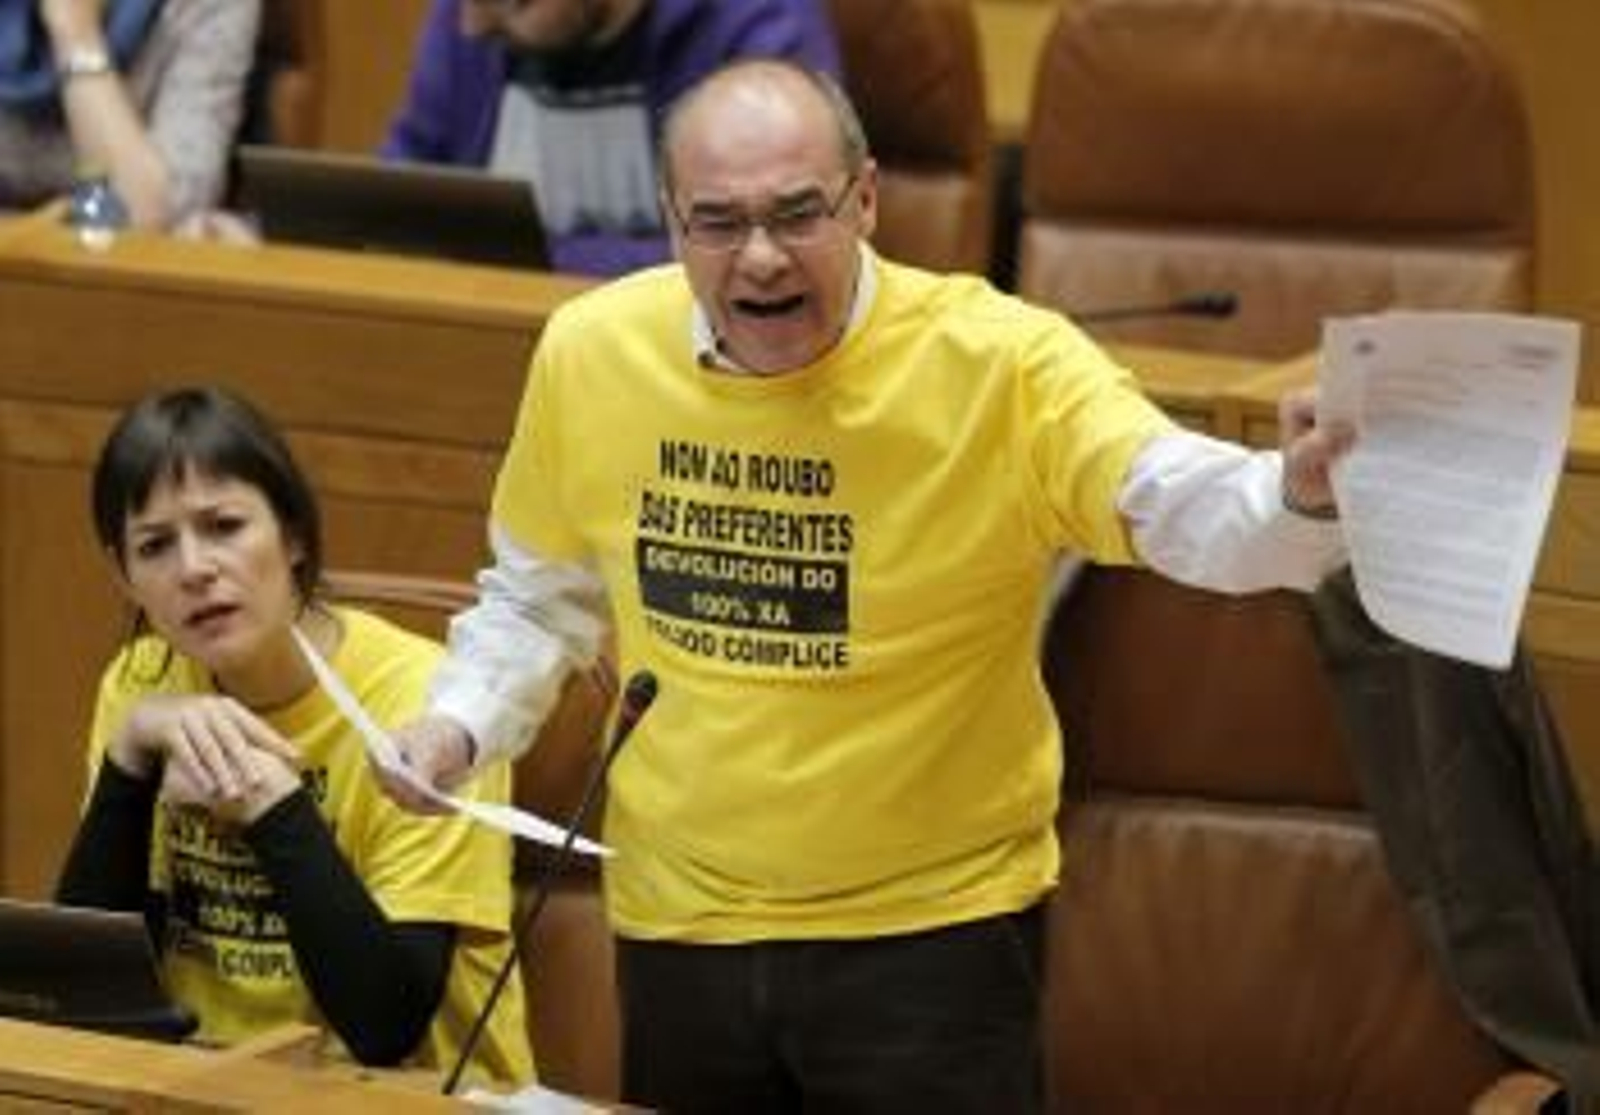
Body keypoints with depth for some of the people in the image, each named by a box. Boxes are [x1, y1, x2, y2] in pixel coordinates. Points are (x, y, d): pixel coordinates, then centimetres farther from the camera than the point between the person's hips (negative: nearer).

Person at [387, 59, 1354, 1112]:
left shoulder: (999, 363, -17)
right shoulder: (590, 354, -4)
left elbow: (1187, 507, -31)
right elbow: (540, 595, 13)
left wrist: (1300, 496, -53)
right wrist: (462, 721, -3)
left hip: (936, 931, -4)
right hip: (675, 931, 4)